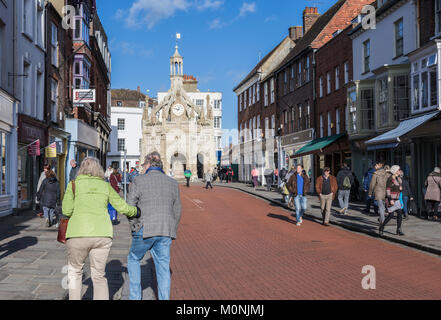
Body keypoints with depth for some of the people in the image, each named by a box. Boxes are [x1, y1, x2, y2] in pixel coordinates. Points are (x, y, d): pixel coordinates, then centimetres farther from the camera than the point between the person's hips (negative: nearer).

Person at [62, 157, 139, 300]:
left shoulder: (74, 184, 8)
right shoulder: (106, 186, 14)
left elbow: (67, 210, 0)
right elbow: (122, 207, 11)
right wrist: (136, 211, 30)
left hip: (78, 234, -2)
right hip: (103, 234, 2)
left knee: (75, 272, 22)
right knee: (99, 275, 15)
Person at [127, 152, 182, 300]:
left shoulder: (139, 181, -6)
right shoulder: (173, 183, 7)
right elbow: (177, 212, 11)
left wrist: (133, 225, 12)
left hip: (145, 231, -3)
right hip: (165, 232, 3)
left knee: (133, 260, 19)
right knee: (163, 267, 10)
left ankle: (135, 296, 18)